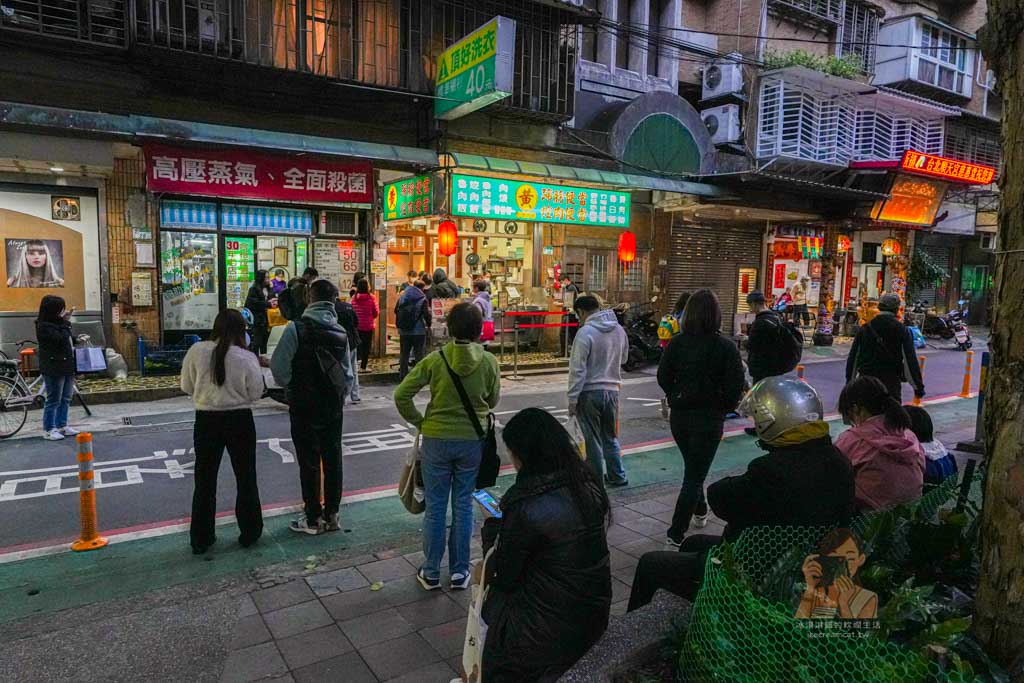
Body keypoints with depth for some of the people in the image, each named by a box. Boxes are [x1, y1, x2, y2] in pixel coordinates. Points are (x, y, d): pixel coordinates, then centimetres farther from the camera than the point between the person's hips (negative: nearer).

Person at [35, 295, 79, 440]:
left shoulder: (56, 322, 13)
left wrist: (77, 339, 7)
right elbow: (60, 339, -23)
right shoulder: (44, 326, -13)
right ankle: (48, 430, 8)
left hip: (67, 366, 9)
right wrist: (66, 322, -17)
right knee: (53, 400, -1)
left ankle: (61, 425, 24)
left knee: (66, 399, 14)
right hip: (54, 369, -9)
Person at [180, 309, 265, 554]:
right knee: (246, 478, 15)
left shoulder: (197, 351, -9)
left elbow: (186, 386, 2)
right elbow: (255, 393, -6)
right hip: (239, 419, -1)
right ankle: (249, 533, 24)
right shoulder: (247, 357, -14)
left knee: (205, 480, 14)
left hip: (206, 420, 2)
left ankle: (201, 538, 22)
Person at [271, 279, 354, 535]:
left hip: (303, 407, -4)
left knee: (308, 461, 5)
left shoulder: (296, 328, -14)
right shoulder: (340, 333, 2)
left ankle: (313, 518, 13)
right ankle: (331, 515, 22)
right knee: (332, 459, 12)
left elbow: (279, 366, -16)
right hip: (333, 407, 4)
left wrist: (290, 386, 2)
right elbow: (348, 376, 0)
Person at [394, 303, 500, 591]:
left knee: (435, 508, 11)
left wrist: (419, 422, 2)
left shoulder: (435, 359, -12)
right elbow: (493, 400, 4)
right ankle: (459, 571, 23)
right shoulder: (489, 362, -9)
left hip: (437, 439, -1)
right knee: (463, 506, 14)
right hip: (472, 440, 1)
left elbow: (401, 395, -11)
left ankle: (431, 573, 23)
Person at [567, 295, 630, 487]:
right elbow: (623, 358, 19)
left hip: (590, 392, -6)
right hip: (612, 390, 6)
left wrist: (572, 399, -12)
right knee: (610, 437, 20)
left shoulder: (585, 332, -16)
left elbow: (578, 370, -16)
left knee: (592, 439, 6)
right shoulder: (619, 329, 5)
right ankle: (617, 476, 27)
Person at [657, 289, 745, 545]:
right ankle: (676, 533, 2)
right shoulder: (726, 347, -14)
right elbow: (735, 387, -12)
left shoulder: (676, 343, -7)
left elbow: (663, 377, -2)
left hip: (679, 415, 4)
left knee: (693, 468, 26)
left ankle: (700, 511, 45)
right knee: (695, 474, 4)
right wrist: (725, 408, 6)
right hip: (709, 418, -4)